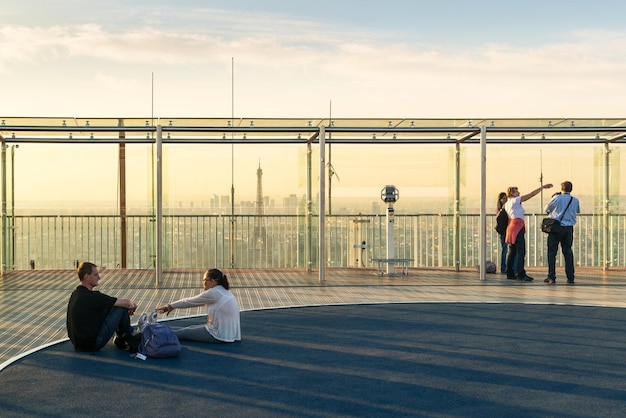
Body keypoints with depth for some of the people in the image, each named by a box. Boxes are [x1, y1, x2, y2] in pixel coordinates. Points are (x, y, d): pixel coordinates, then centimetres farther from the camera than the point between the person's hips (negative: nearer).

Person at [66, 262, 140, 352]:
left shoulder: (76, 293, 8)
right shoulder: (90, 296, -20)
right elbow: (126, 303, -18)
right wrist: (133, 305, 7)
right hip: (92, 344, -9)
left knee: (108, 306, 18)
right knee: (122, 308, -7)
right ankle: (125, 339, 16)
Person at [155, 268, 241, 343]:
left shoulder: (213, 293, -16)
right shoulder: (223, 291, 12)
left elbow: (190, 301, -4)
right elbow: (193, 302, 16)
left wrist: (170, 306, 9)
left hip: (221, 335, -9)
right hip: (229, 332, 9)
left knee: (183, 333, 7)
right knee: (191, 328, 21)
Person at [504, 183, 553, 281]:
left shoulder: (506, 204, 19)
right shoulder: (515, 200, -4)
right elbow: (532, 194, -6)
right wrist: (543, 187, -2)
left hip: (511, 225, 9)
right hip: (517, 226, -9)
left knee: (512, 251, 10)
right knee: (521, 251, -11)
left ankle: (510, 273, 12)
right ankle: (521, 274, -15)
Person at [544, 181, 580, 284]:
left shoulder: (557, 198, -7)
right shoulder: (575, 201, 5)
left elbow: (547, 208, 4)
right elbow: (578, 211, 22)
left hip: (556, 228, -4)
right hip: (569, 229, 4)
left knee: (552, 252, 2)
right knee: (568, 252, 10)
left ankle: (551, 277, -2)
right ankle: (570, 277, 7)